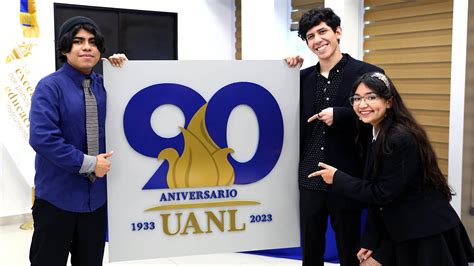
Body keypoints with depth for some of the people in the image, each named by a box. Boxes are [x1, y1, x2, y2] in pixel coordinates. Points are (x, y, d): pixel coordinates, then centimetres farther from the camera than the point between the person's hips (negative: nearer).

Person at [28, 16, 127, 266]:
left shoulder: (104, 85, 5)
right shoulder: (50, 86, -12)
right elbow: (41, 137, -21)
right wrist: (87, 163, -17)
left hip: (96, 194, 5)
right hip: (57, 195, -5)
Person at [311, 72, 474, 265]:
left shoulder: (401, 139, -23)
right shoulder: (377, 136, 5)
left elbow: (383, 193, -21)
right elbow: (376, 190, 7)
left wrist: (337, 178, -13)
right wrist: (370, 240, 5)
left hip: (428, 233, -8)